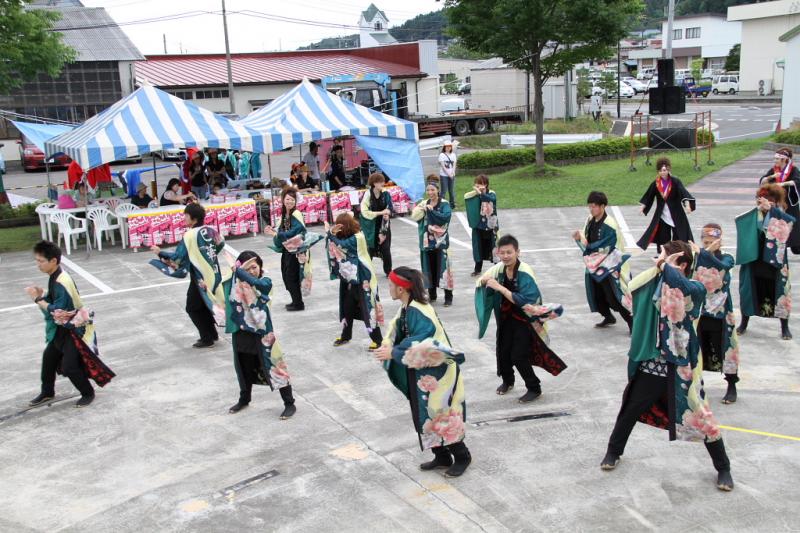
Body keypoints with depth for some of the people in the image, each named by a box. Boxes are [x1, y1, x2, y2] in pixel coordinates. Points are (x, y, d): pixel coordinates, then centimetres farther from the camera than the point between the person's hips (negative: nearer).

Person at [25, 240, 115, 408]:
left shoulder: (61, 283, -28)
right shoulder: (55, 277, 1)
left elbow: (56, 311, -26)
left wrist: (37, 298, -20)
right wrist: (42, 294, -5)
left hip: (75, 329, -10)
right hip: (64, 327, 10)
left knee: (69, 366, -5)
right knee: (49, 356, 19)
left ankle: (88, 393, 17)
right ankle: (47, 392, 37)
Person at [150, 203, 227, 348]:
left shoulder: (189, 235, -19)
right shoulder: (210, 230, 0)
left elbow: (177, 257, -16)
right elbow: (221, 244, 15)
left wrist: (160, 253, -3)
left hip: (200, 278, -7)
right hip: (214, 275, 7)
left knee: (193, 308, 8)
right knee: (206, 305, 22)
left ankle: (207, 338, 11)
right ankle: (212, 334, 28)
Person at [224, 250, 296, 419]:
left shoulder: (265, 282, -10)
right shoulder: (237, 284, 1)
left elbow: (255, 282, -31)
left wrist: (238, 270, -24)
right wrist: (237, 271, -23)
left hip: (261, 332, -4)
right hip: (242, 332, 4)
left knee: (273, 367, 0)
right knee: (244, 368, 21)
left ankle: (289, 404, 10)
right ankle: (244, 399, 42)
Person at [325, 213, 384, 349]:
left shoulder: (357, 237, -20)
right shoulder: (346, 237, 5)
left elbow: (340, 245, -29)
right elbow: (334, 248, -3)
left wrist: (329, 233, -18)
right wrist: (332, 234, -19)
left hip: (361, 278, -8)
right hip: (348, 277, 9)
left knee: (367, 307, -5)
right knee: (347, 306, 17)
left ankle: (377, 339, 3)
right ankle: (345, 335, 33)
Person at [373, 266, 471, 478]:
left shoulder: (419, 312, -26)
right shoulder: (406, 308, 2)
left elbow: (421, 345, -30)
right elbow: (397, 330, 11)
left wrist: (393, 352, -23)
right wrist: (388, 345, -9)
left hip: (435, 373, -9)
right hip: (420, 373, 9)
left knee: (441, 416, 3)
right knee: (427, 416, 16)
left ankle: (462, 456, 21)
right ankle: (442, 457, 31)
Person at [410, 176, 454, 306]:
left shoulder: (444, 204, -2)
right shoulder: (424, 203, 11)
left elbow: (446, 217, -19)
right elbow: (415, 216, 1)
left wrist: (431, 210, -23)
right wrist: (423, 209, -16)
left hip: (440, 240, -4)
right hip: (426, 240, 5)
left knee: (443, 267, -7)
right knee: (429, 267, 9)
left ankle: (448, 297, -2)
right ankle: (432, 294, 21)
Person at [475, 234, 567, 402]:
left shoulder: (525, 272, -23)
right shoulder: (499, 268, -6)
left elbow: (524, 301, -29)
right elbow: (480, 284, 6)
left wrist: (500, 288, -32)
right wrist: (484, 280, -18)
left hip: (525, 320, -5)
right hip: (506, 318, 5)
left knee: (518, 356, -7)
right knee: (502, 352, 10)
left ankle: (534, 388, 14)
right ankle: (507, 381, 38)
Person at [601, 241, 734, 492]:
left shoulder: (696, 289, -12)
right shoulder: (657, 283, 2)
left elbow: (685, 288, -35)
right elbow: (631, 286, -13)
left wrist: (664, 266, -24)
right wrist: (658, 266, -17)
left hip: (681, 365, -4)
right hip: (652, 361, 4)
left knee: (699, 416, 4)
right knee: (631, 410, 14)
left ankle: (723, 468, 24)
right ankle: (613, 451, 35)